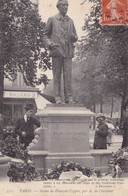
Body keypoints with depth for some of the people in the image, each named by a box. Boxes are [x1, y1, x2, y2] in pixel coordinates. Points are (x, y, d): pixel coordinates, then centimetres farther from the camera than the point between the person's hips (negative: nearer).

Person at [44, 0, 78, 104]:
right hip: (57, 50, -2)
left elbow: (75, 37, 19)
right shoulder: (52, 20, 8)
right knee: (57, 75, -2)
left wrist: (74, 37, -5)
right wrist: (50, 44, -10)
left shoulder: (70, 21, 17)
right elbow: (46, 35, 9)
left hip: (68, 52, 2)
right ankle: (58, 98, 1)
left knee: (68, 75, -3)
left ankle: (69, 97, -1)